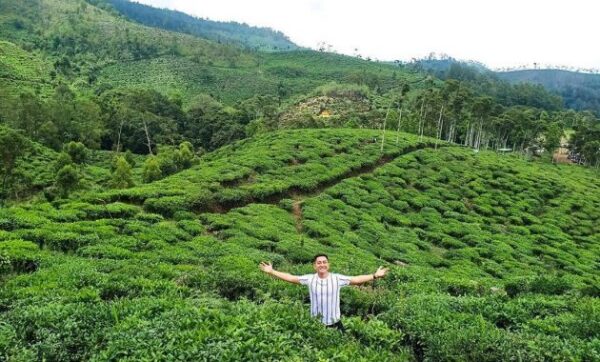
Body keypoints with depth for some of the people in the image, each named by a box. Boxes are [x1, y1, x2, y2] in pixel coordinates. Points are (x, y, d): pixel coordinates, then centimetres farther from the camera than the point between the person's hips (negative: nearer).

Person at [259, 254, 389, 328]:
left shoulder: (337, 278, -10)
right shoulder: (310, 279, -9)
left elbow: (356, 279, -11)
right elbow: (291, 278, -8)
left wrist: (375, 276, -19)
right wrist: (272, 272, -13)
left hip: (334, 323, 0)